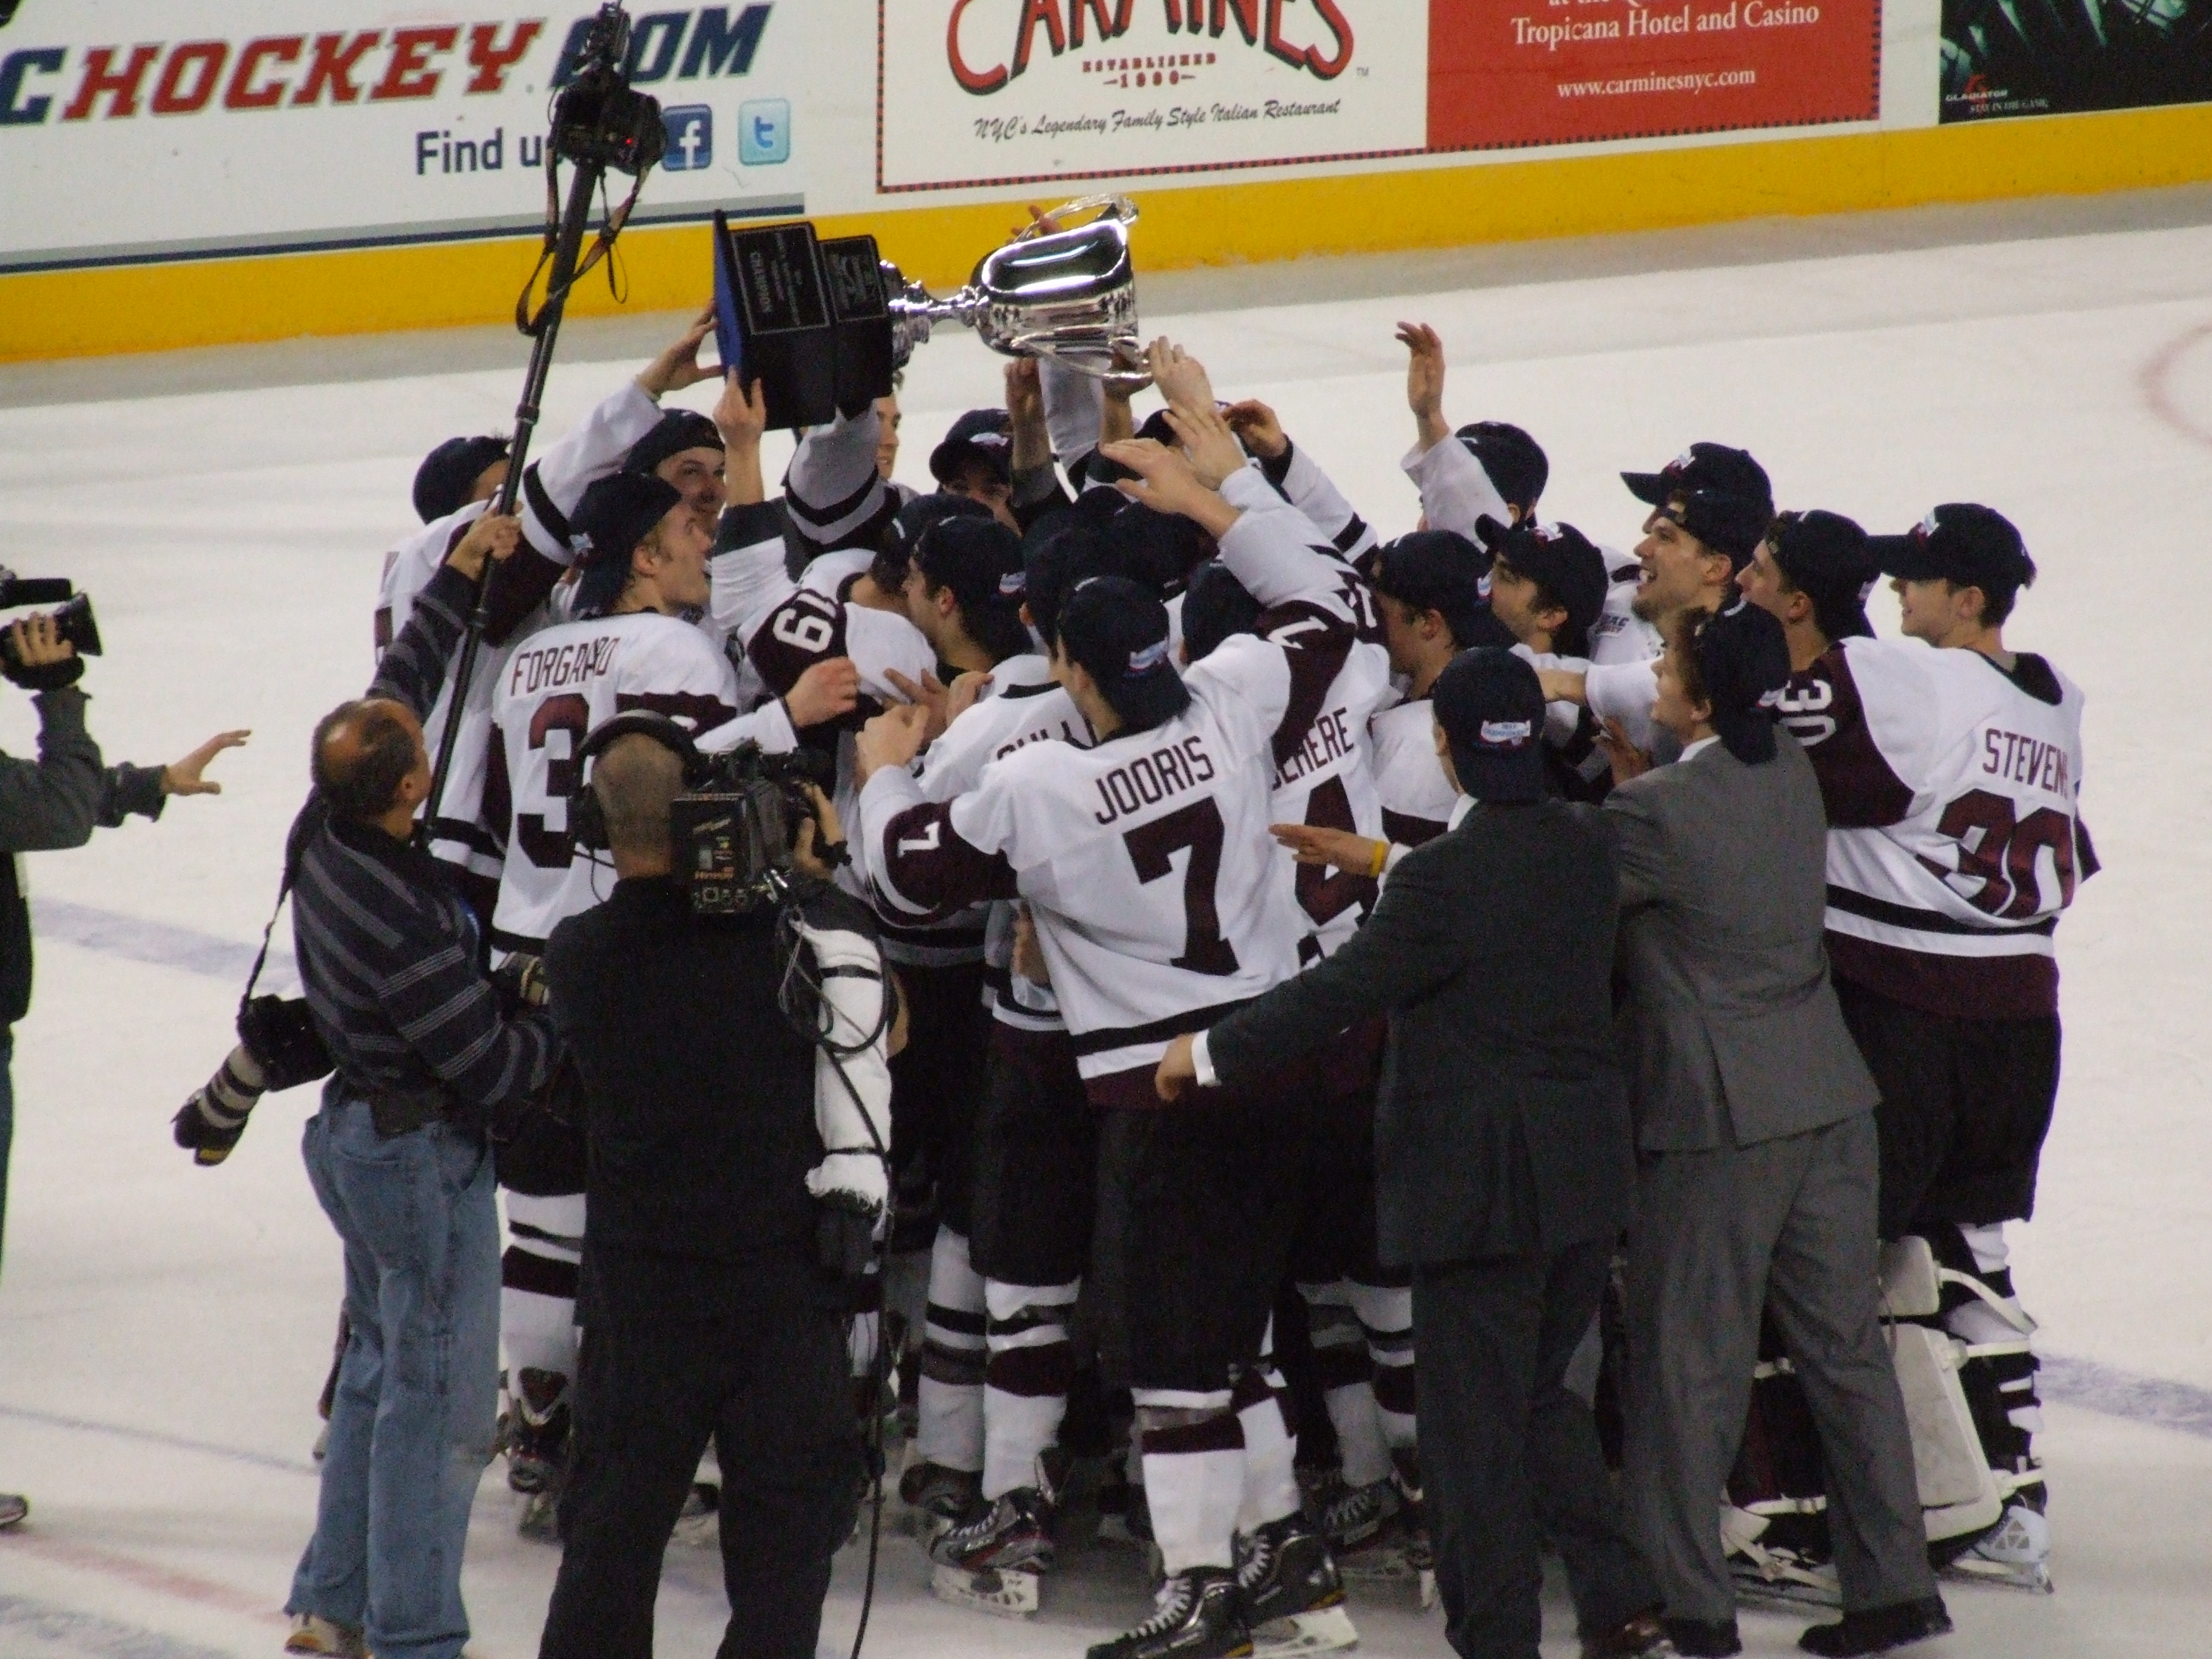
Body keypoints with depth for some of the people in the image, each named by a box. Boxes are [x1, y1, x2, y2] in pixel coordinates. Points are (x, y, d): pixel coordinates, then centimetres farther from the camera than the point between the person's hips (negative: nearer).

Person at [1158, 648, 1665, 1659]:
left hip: (1482, 1182, -7)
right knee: (1543, 1394, 20)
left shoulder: (1445, 879, -19)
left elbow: (1342, 988, -18)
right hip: (1587, 1177, 7)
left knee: (1474, 1423, 2)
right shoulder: (1584, 854, 4)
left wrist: (1211, 1052, -6)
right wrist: (1380, 868, 28)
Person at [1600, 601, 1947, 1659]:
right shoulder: (1791, 775, 2)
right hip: (1829, 1100, 7)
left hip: (1717, 1116, -7)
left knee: (1688, 1363, 3)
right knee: (1846, 1348, 12)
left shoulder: (1660, 812, -19)